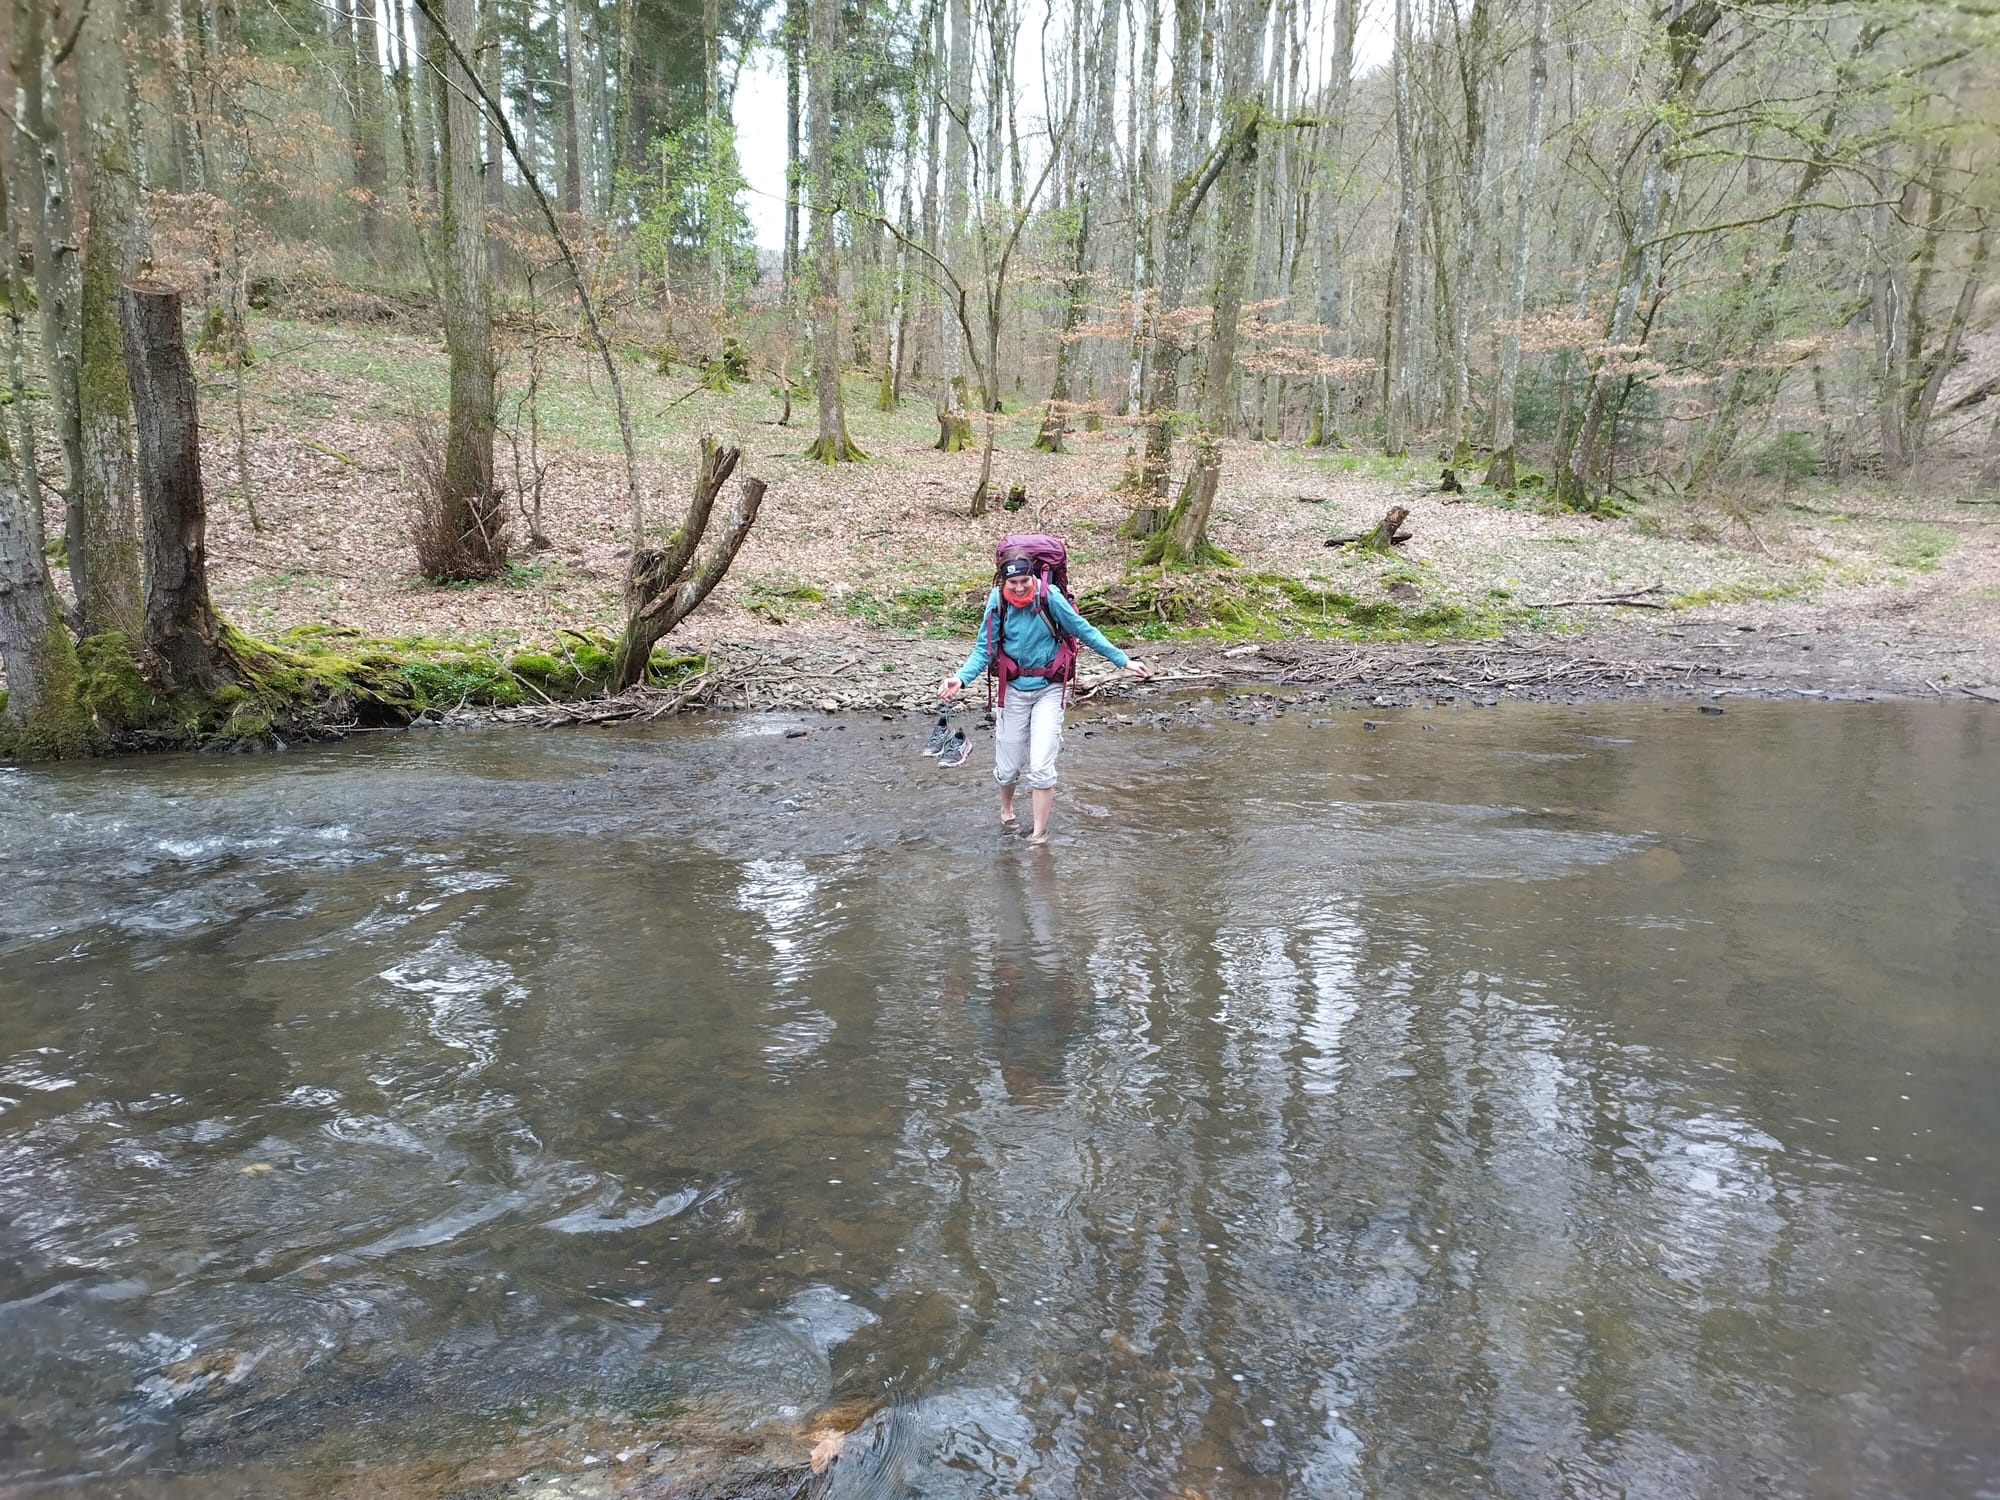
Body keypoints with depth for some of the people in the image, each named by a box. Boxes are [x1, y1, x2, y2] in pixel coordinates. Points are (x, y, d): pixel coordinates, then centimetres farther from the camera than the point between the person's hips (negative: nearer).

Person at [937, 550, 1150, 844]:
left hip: (1049, 690, -2)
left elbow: (1085, 632, -8)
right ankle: (1006, 810, 43)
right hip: (1013, 690, 2)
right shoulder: (998, 604, -11)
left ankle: (1039, 833, 8)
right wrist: (961, 679, -23)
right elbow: (984, 649, -7)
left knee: (1041, 766, -10)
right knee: (1008, 765, 11)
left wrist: (1123, 661, -8)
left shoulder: (1050, 598, -17)